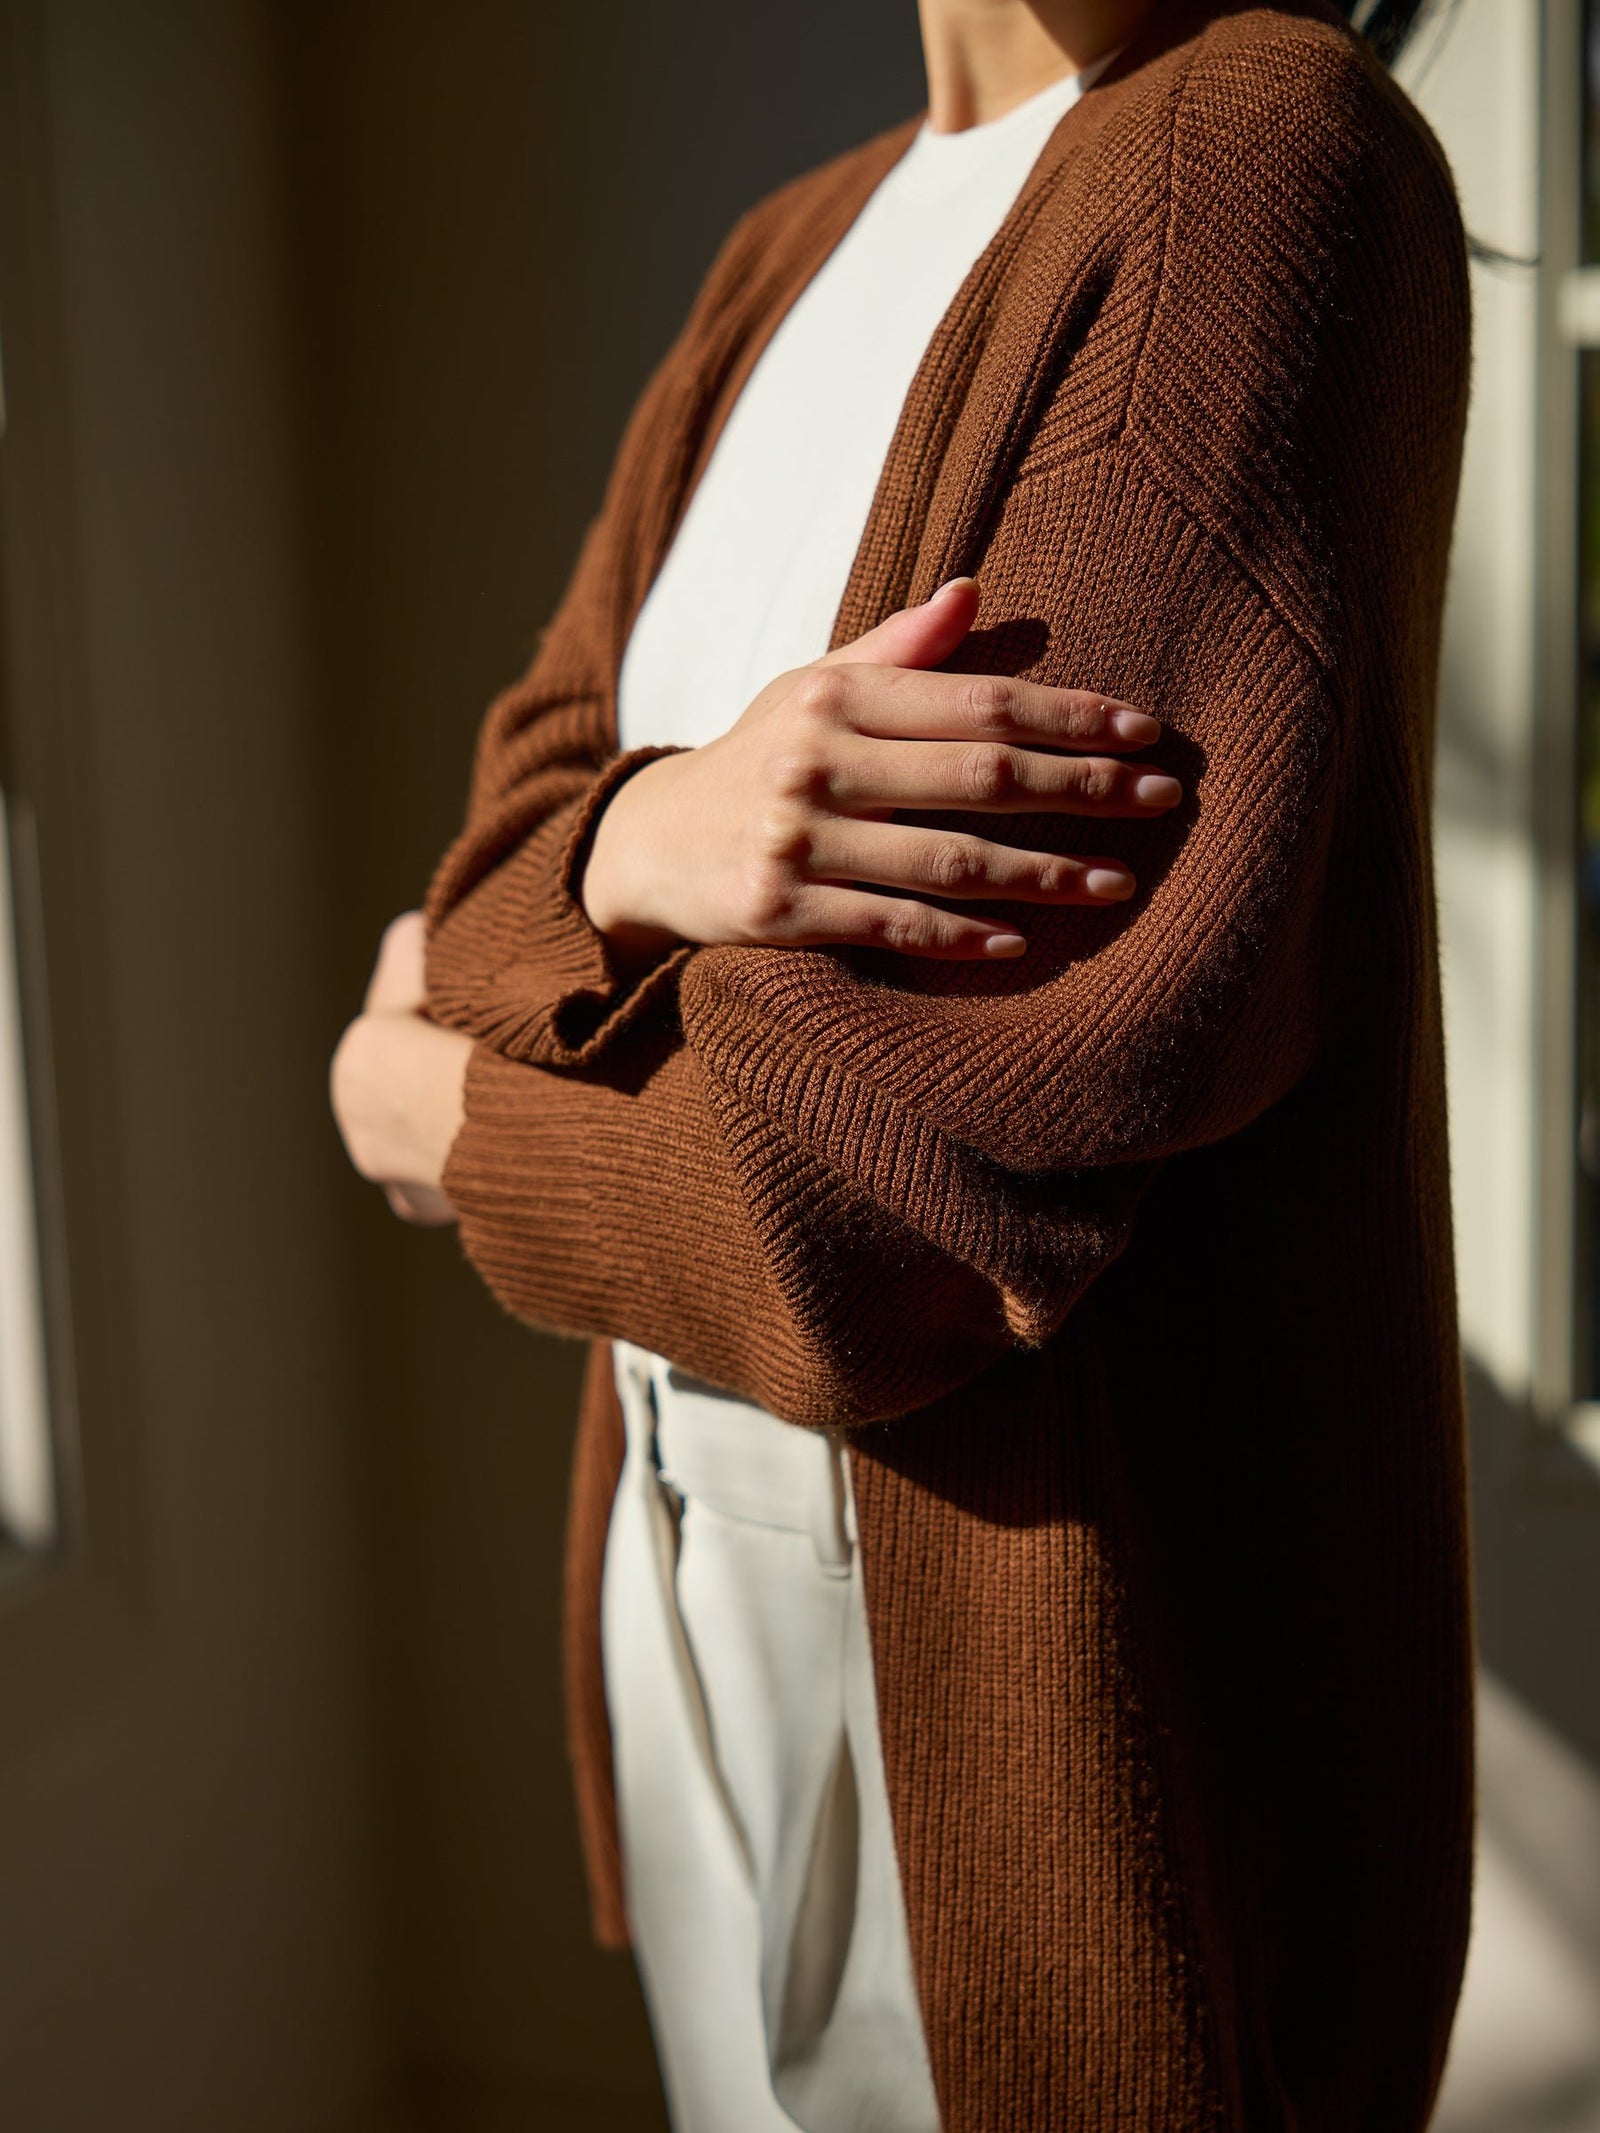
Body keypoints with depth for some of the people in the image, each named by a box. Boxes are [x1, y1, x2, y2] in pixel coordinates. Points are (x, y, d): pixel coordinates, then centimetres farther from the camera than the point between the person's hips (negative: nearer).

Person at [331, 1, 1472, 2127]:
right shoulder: (793, 255, 9)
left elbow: (928, 1186, -24)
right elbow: (503, 877, 3)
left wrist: (425, 1113, -6)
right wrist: (650, 839, -21)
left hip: (1056, 1658, -7)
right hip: (698, 1561, 7)